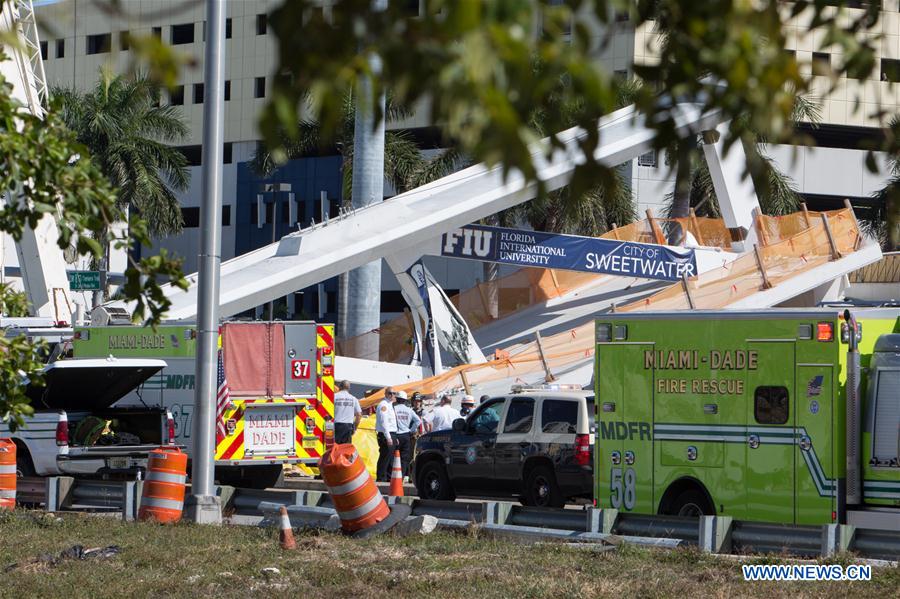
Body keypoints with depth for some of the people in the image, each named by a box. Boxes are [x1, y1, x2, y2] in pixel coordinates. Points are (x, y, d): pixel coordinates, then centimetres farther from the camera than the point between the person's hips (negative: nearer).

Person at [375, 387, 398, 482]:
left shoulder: (390, 405, 20)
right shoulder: (383, 405, -10)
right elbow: (384, 422, -18)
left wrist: (394, 437, 18)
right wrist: (388, 437, -22)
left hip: (391, 434, 10)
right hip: (385, 435, -10)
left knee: (391, 457, 12)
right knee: (385, 456, -10)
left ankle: (389, 477, 18)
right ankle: (381, 478, -8)